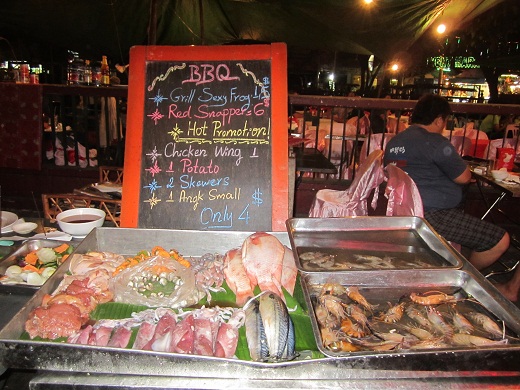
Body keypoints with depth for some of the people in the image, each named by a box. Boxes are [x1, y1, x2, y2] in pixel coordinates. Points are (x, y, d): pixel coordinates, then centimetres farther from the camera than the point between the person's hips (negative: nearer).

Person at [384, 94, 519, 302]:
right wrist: (456, 160, 12)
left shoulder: (394, 142, 13)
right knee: (499, 240, -7)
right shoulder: (435, 142, -14)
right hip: (434, 216, -10)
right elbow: (464, 177, -8)